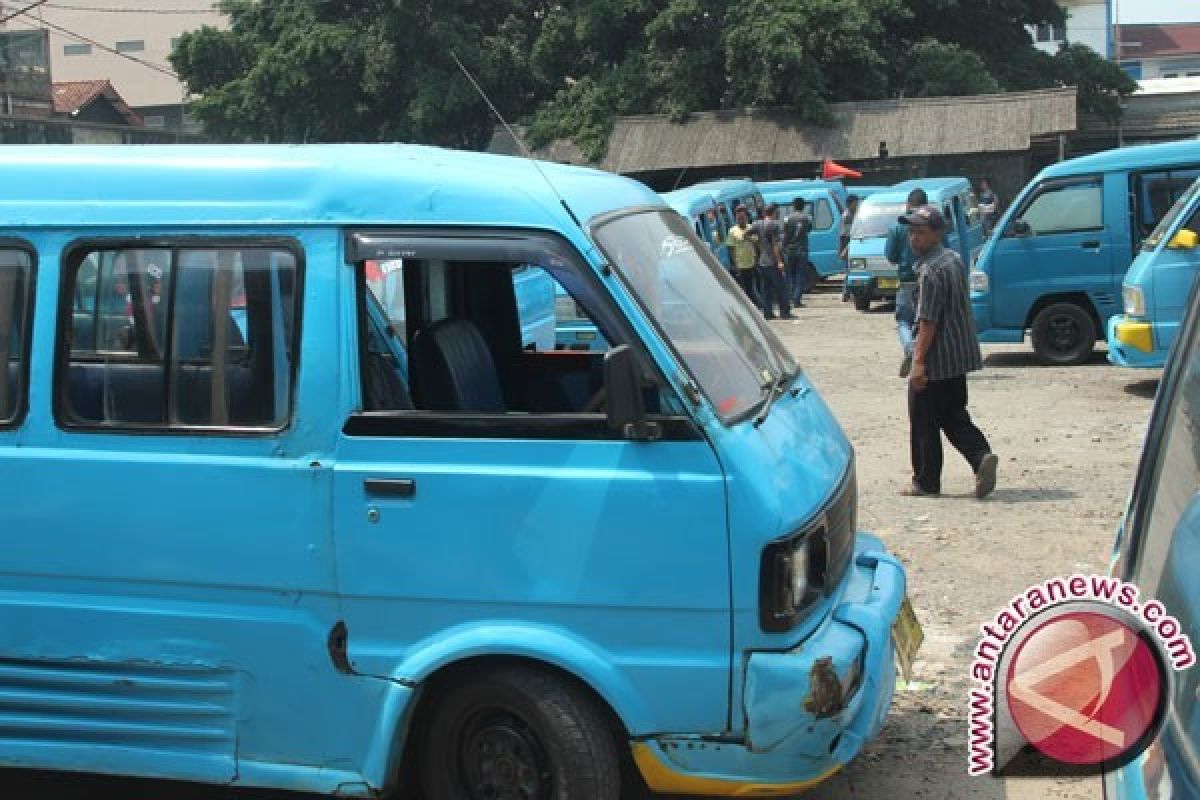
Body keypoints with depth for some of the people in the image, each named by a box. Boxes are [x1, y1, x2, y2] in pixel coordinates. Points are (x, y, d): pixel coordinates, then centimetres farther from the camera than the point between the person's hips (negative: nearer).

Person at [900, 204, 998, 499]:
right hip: (959, 356, 9)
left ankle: (926, 482, 11)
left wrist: (919, 361, -23)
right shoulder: (954, 259, 11)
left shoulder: (930, 270, -19)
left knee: (923, 421, 3)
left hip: (936, 359, -9)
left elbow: (928, 320, -23)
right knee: (953, 416, 16)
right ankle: (982, 456, -4)